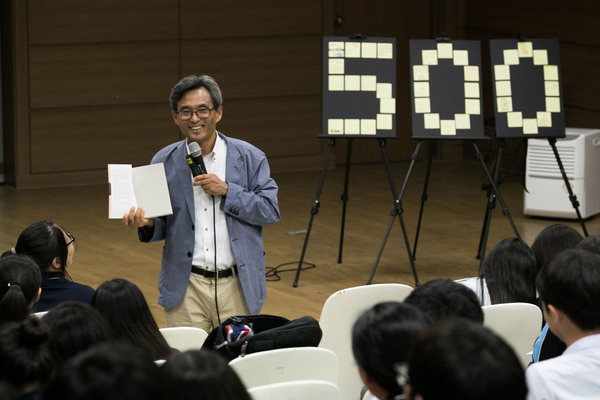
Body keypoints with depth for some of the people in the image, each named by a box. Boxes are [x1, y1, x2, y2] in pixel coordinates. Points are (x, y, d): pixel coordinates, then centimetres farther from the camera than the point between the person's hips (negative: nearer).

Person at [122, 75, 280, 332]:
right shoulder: (164, 162, 6)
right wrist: (146, 224, -13)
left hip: (237, 286, 0)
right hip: (186, 289, 0)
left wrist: (226, 191, -15)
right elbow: (161, 226, 10)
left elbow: (270, 211, -4)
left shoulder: (249, 158, 2)